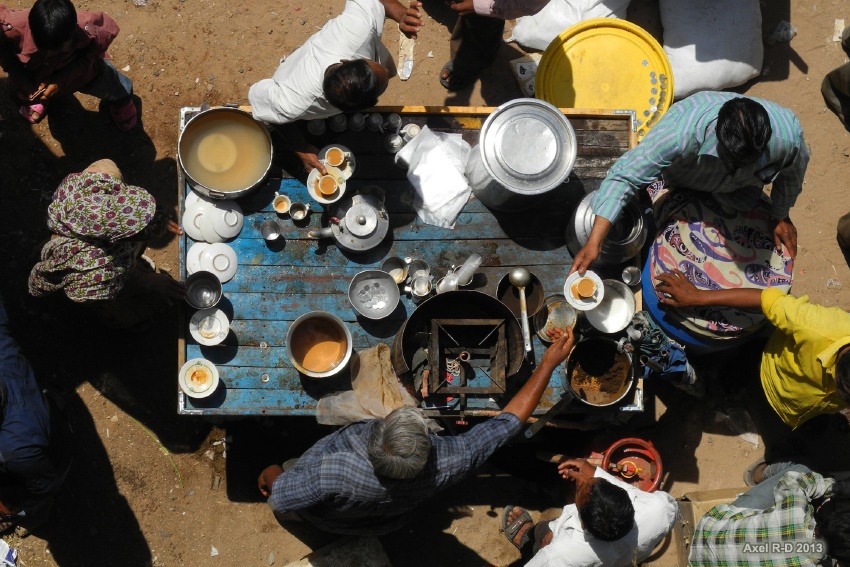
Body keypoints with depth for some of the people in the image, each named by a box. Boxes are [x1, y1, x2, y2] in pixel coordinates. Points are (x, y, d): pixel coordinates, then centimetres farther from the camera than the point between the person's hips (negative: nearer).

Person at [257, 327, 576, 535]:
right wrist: (550, 363, -27)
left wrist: (270, 474, -11)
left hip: (323, 519, -4)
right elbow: (509, 422, -34)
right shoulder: (447, 465, -46)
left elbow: (278, 500, -34)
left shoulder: (331, 473, -52)